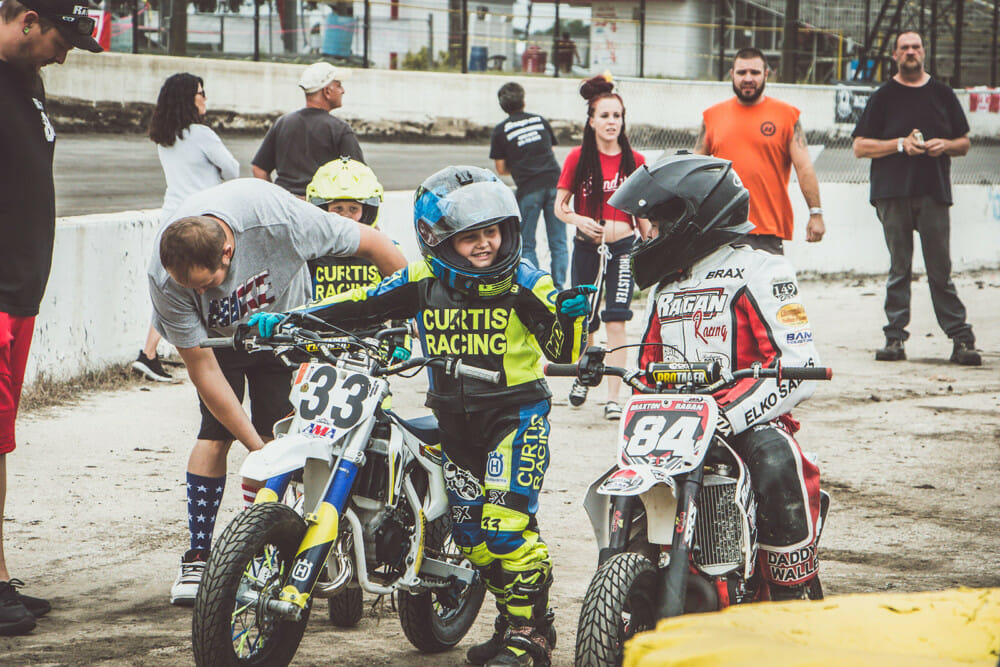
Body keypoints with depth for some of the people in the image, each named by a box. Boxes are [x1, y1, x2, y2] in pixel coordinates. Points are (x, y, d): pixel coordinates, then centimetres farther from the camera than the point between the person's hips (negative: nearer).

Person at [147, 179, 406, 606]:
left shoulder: (275, 218, -40)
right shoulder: (166, 278, -34)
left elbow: (372, 243, -25)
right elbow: (202, 369, -26)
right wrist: (255, 444, -27)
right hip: (219, 337, 0)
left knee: (277, 438, -11)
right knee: (215, 434, -14)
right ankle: (197, 558, -7)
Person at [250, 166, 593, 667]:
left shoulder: (522, 282, -8)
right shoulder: (423, 282, 0)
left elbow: (562, 351, -8)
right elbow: (360, 305, 2)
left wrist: (573, 315, -29)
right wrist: (285, 319, -5)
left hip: (516, 414, -5)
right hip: (453, 418, 5)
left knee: (507, 524, -16)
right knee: (470, 532, 9)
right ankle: (513, 620, 26)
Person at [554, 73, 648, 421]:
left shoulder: (634, 161, 1)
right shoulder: (578, 158, -1)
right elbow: (559, 205, 4)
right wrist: (578, 220, -16)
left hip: (622, 248, -1)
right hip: (586, 248, 1)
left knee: (616, 322, -9)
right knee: (585, 323, 10)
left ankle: (613, 398, -8)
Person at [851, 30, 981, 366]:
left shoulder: (942, 94, 14)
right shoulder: (884, 96, 8)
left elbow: (964, 143, 17)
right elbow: (860, 146, 3)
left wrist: (945, 145, -5)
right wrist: (901, 144, -10)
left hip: (934, 190, 1)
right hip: (893, 193, -1)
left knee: (941, 269, -3)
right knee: (899, 268, 1)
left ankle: (961, 339, -2)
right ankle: (895, 337, 4)